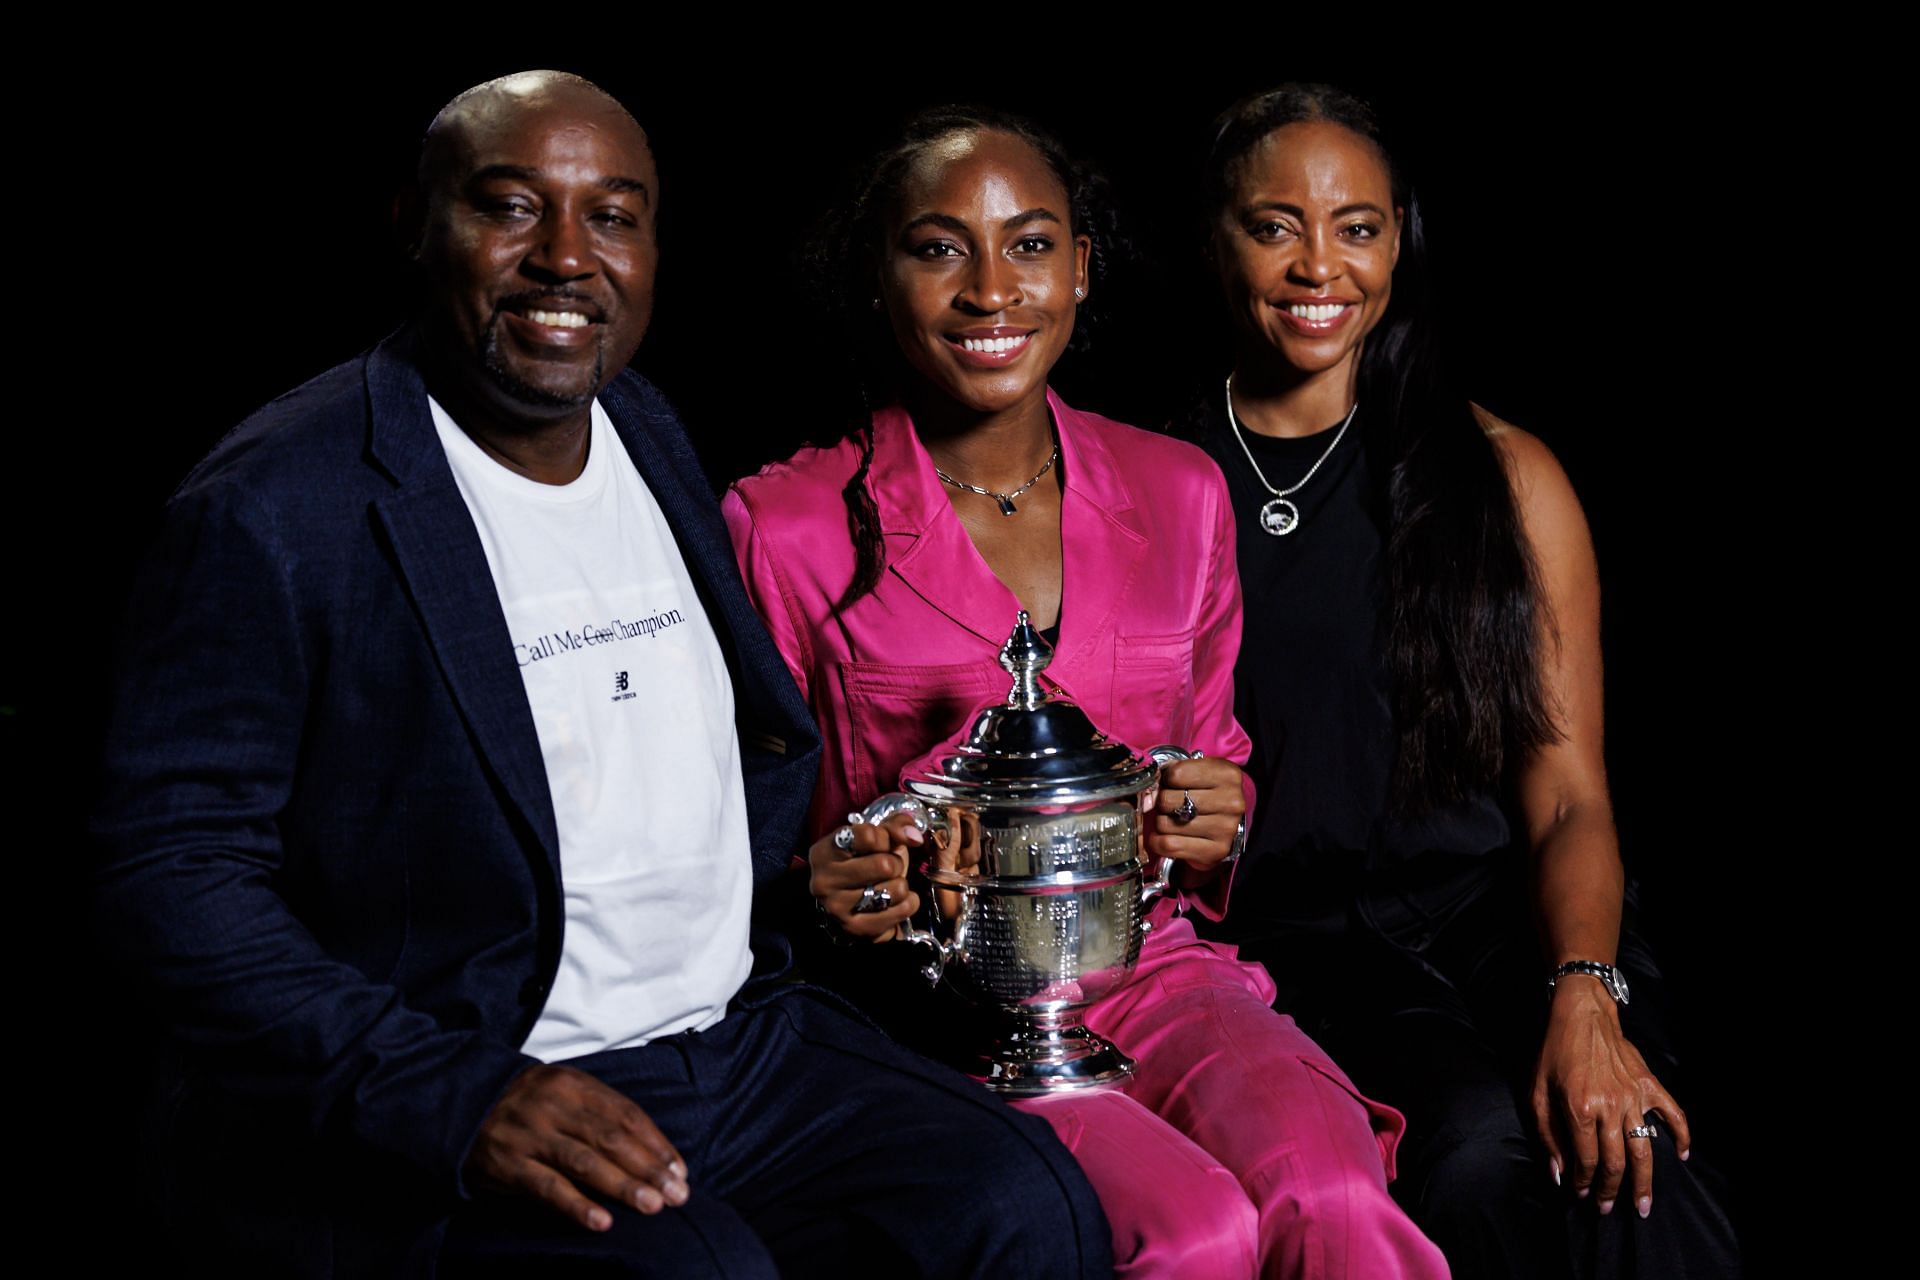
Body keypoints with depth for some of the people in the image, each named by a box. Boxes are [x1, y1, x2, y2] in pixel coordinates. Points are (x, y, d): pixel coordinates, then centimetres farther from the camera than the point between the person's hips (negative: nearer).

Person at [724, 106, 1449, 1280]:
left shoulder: (1179, 496, 11)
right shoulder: (786, 527, -1)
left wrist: (1217, 824, -1)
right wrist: (826, 894, -15)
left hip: (1153, 970, 3)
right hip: (934, 997, -3)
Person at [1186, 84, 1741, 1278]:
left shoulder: (1505, 475, 11)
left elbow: (1568, 795, 4)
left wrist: (1585, 997, -14)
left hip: (1494, 915, 1)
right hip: (1285, 939, -1)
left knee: (1624, 1156, -30)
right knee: (1478, 1152, -31)